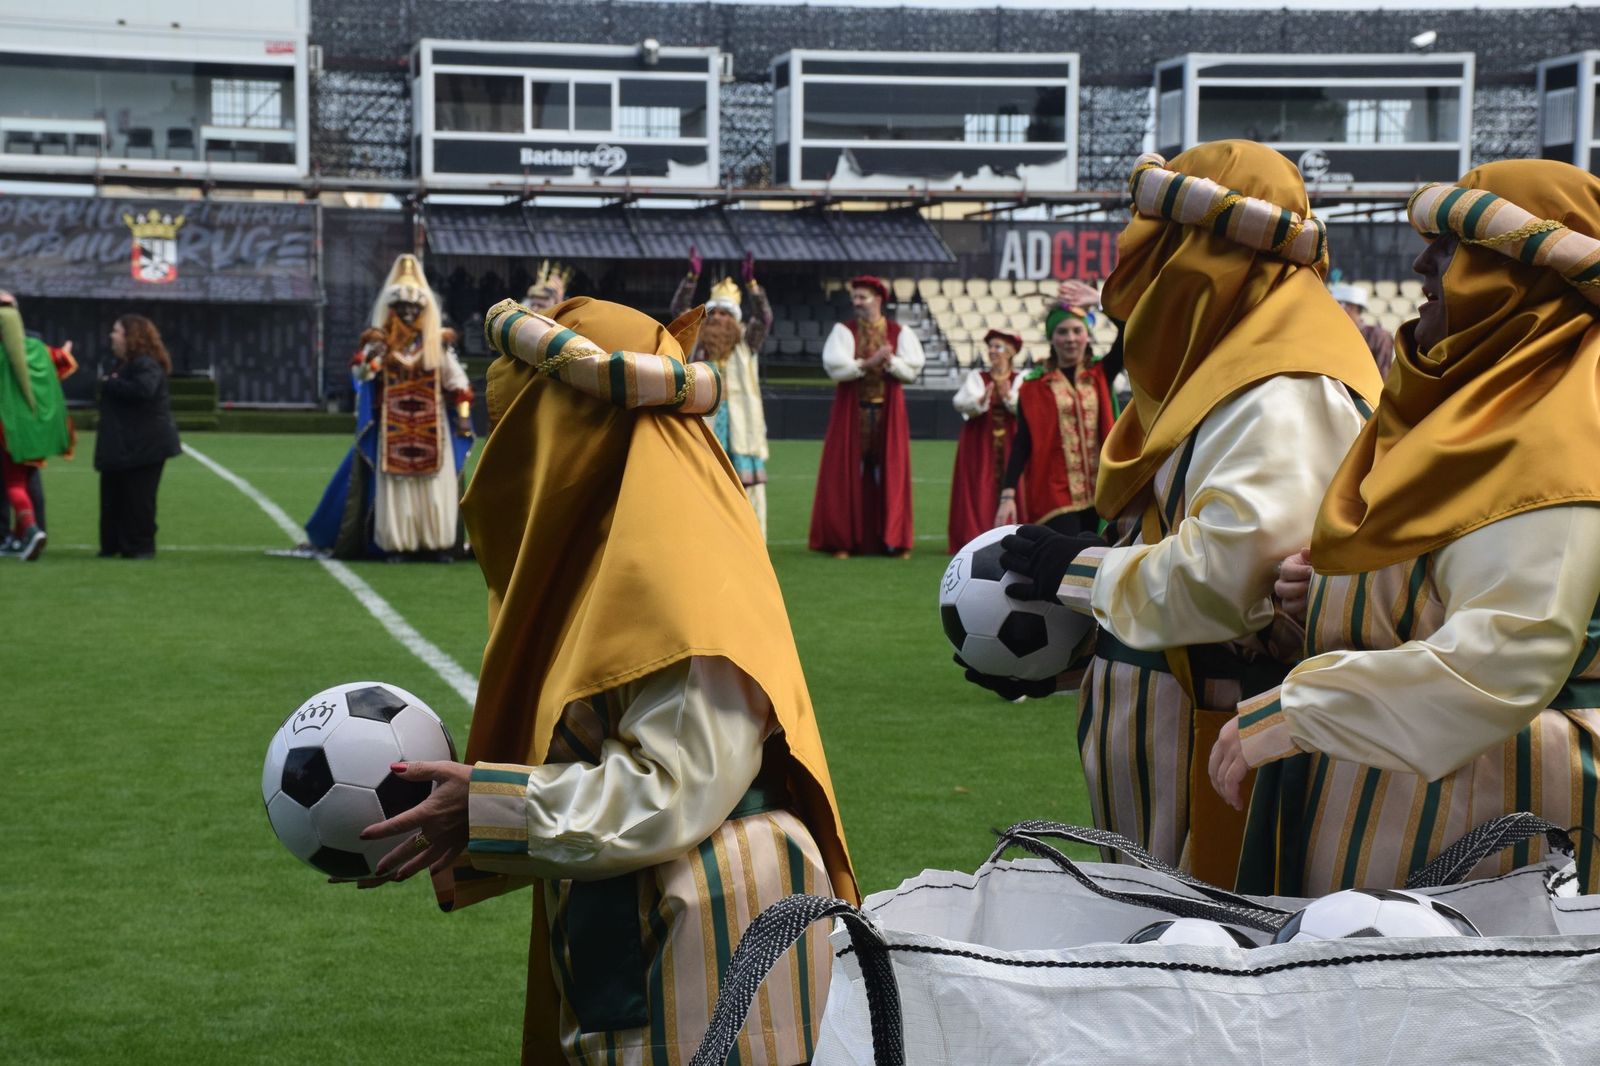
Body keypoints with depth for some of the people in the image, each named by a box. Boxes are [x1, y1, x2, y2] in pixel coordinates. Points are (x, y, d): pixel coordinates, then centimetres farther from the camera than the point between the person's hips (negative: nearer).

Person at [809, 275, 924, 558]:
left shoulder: (900, 333, 6)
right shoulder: (843, 331, 2)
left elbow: (912, 370, -2)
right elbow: (834, 366, -12)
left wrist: (889, 362, -18)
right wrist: (869, 362, -19)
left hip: (888, 412, 1)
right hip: (851, 412, -1)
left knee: (889, 474, 1)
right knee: (848, 475, -3)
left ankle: (893, 540, 7)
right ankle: (844, 541, 1)